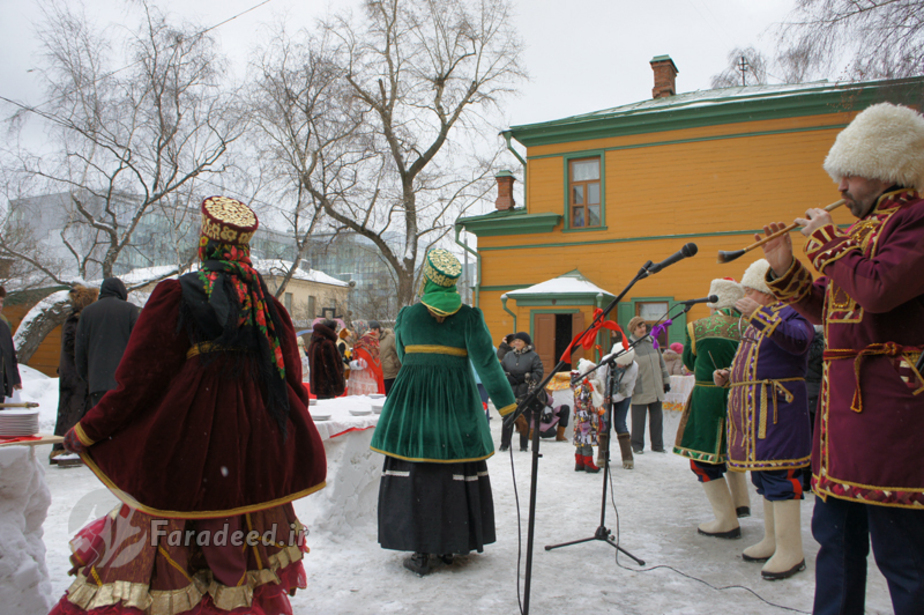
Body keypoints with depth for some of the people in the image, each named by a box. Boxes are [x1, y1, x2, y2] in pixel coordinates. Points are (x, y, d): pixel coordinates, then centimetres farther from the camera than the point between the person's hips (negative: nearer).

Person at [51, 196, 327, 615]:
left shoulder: (177, 294, -9)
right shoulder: (267, 302, 4)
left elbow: (140, 376, -8)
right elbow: (290, 379, 8)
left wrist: (88, 430, 6)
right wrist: (290, 443, 23)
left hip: (188, 443, -4)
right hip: (253, 446, 5)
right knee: (244, 552, 17)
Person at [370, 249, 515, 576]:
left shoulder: (407, 314, 1)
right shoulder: (469, 316, -3)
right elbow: (486, 361, -7)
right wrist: (506, 402, -4)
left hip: (413, 397, 0)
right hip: (456, 400, 0)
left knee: (414, 470, 4)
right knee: (456, 472, 11)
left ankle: (420, 551, 6)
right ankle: (450, 544, 21)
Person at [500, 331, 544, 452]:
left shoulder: (533, 356, -1)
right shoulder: (508, 355, 11)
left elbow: (538, 374, -6)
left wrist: (523, 378, -15)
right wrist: (508, 379, -5)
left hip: (526, 394, -3)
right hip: (510, 393, 3)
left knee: (525, 420, 4)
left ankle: (524, 445, 15)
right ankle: (504, 443, 13)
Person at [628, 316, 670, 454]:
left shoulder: (652, 341, 10)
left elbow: (661, 362, 17)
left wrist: (666, 380, 15)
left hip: (656, 389, 5)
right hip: (640, 391, -5)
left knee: (657, 417, 10)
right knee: (639, 419, 1)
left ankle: (657, 444, 21)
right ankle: (637, 445, 13)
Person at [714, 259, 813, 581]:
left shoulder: (789, 313, -8)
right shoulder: (757, 321, 21)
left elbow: (798, 340, -32)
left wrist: (758, 314, -33)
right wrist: (728, 376, 14)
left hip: (777, 408, -10)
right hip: (755, 409, 10)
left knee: (778, 474, -9)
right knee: (762, 473, 15)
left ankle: (791, 551, 0)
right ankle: (773, 540, 26)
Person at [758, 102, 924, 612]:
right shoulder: (858, 232, 19)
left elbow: (878, 289, -24)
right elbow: (824, 307, 21)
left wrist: (825, 241, -11)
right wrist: (784, 268, 8)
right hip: (841, 395, 9)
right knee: (835, 534, 16)